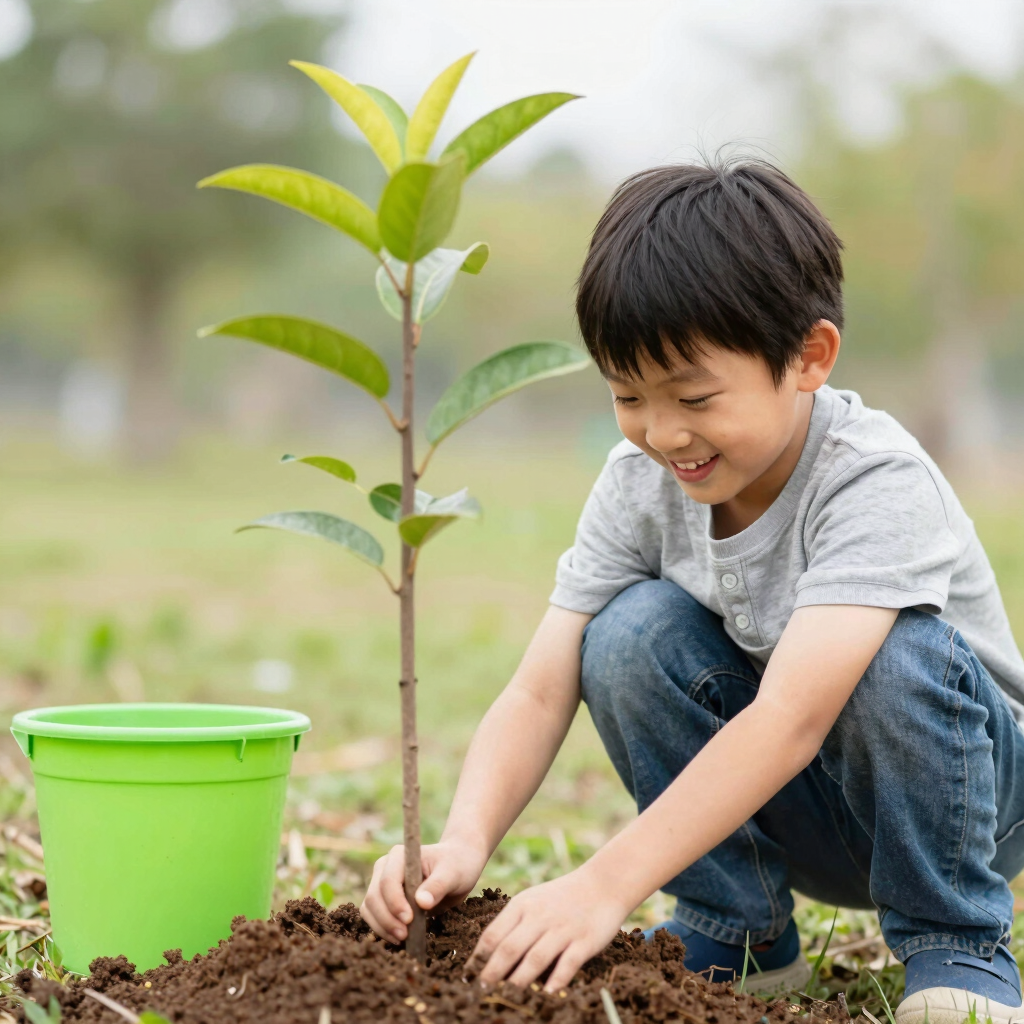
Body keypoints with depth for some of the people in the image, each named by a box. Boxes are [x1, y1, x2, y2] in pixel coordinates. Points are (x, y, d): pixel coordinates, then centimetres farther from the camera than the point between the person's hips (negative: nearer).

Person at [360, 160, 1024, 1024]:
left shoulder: (879, 483, -30)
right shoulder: (640, 483, -12)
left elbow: (790, 718, -41)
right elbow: (540, 692, -17)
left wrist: (606, 885, -48)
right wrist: (464, 842, -36)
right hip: (786, 811, 4)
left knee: (900, 655, -35)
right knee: (632, 634, -21)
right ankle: (740, 938, -6)